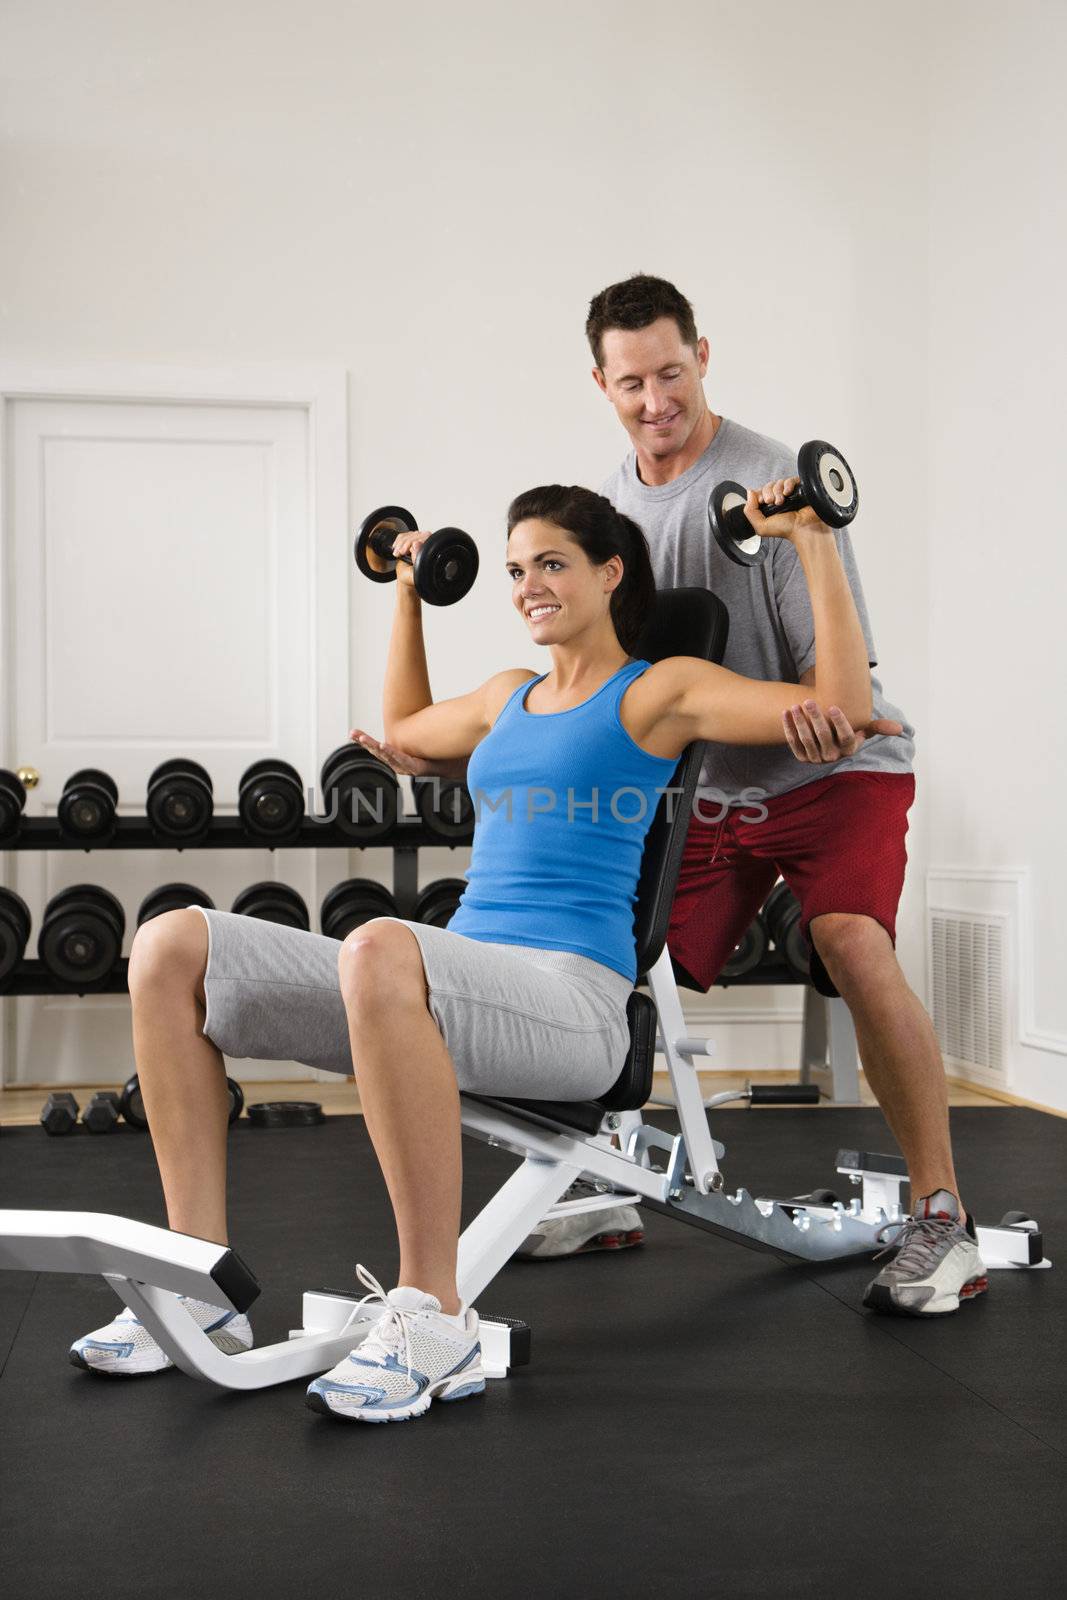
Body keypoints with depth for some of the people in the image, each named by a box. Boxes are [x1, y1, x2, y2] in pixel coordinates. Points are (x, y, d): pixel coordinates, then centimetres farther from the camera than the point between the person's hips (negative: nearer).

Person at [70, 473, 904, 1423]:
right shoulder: (511, 696, 25)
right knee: (174, 946, -10)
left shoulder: (661, 690, 5)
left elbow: (843, 708, -4)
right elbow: (405, 731, 45)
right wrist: (410, 598, 44)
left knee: (382, 949, -42)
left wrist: (815, 547, -4)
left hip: (573, 1003, -7)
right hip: (461, 989, 7)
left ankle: (434, 1320, -33)